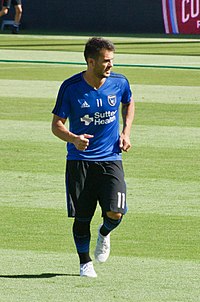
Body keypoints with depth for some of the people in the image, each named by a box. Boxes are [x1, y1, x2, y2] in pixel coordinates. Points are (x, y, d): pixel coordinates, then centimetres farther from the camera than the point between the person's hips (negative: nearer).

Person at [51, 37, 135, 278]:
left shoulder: (119, 83, -3)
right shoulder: (70, 87, -10)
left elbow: (128, 103, 20)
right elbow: (57, 124, -5)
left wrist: (126, 132, 6)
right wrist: (74, 139, -25)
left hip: (110, 160, 1)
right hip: (79, 161, -1)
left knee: (115, 214, -12)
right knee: (82, 218, 1)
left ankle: (104, 234, 23)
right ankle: (85, 263, 22)